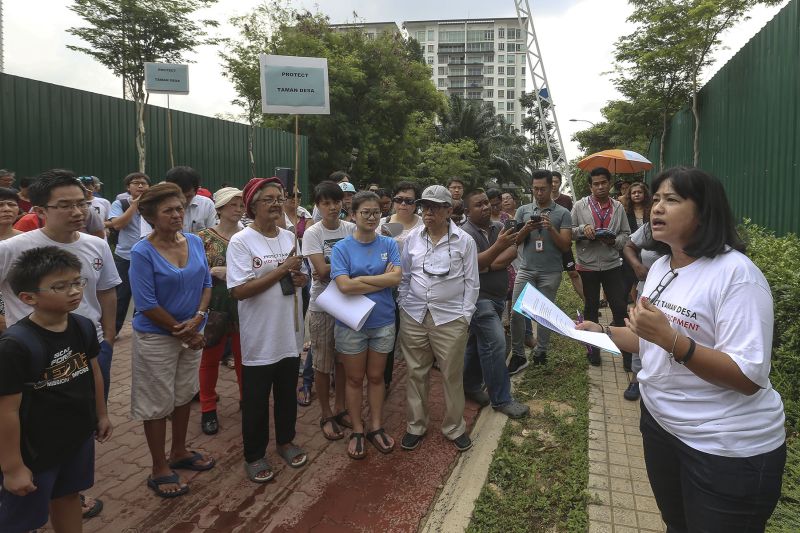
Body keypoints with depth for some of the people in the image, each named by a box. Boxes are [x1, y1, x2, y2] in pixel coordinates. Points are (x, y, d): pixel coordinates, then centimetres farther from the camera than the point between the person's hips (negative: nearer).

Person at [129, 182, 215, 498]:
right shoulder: (142, 253, -17)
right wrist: (182, 332, -14)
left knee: (185, 395, 18)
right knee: (158, 402, 7)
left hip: (192, 333, 6)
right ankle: (159, 469, 22)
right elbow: (146, 304, -17)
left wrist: (197, 320, -13)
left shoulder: (195, 242, -1)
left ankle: (179, 452, 38)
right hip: (156, 337, -5)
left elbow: (206, 283, 3)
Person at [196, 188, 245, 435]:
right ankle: (208, 409, 24)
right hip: (215, 305, -2)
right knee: (210, 358, 10)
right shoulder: (204, 236, -3)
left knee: (244, 356, 11)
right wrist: (215, 272, -19)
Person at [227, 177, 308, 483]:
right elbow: (239, 291, -21)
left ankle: (286, 441, 40)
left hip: (290, 332, 6)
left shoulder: (289, 237, 5)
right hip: (259, 337, -5)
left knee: (287, 394, 20)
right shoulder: (241, 242, -13)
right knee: (256, 400, 10)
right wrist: (282, 270, -22)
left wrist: (300, 278, -8)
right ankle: (254, 455, 28)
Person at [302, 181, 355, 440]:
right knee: (323, 362, 7)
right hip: (322, 305, -3)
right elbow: (321, 270, -18)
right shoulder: (312, 233, -9)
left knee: (344, 359, 13)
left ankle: (339, 408, 31)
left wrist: (332, 271, -14)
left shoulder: (352, 229, 1)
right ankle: (326, 415, 23)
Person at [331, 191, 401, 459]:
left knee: (376, 377, 15)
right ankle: (357, 431, 26)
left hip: (383, 321, 2)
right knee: (355, 379, 11)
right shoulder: (342, 248, -7)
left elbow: (396, 277, -14)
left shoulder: (388, 244, 0)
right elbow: (344, 285, -20)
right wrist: (382, 280, -16)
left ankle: (376, 427, 30)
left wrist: (360, 279, -17)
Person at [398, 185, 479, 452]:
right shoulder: (412, 238, 5)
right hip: (413, 316, 2)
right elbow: (404, 275, 12)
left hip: (450, 318, -2)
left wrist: (465, 315, -4)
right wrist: (403, 305, 6)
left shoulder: (464, 241, -3)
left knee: (452, 375, 7)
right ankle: (415, 426, 27)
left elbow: (471, 282, 1)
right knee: (416, 373, 11)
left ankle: (454, 428, 26)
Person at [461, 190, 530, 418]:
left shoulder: (499, 227, 8)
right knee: (495, 343, -10)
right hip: (480, 297, -7)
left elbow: (513, 252, -4)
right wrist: (498, 247, -34)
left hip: (497, 296, 7)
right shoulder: (466, 233, -13)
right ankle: (501, 399, 0)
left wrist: (488, 264, -18)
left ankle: (471, 386, 30)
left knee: (477, 342, 16)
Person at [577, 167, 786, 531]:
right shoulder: (660, 267, 4)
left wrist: (670, 338, -35)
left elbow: (749, 377, -26)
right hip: (659, 421, 7)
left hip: (727, 447, -7)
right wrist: (602, 333, 4)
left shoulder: (735, 273, -21)